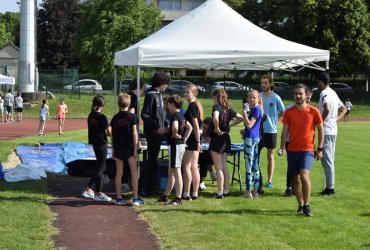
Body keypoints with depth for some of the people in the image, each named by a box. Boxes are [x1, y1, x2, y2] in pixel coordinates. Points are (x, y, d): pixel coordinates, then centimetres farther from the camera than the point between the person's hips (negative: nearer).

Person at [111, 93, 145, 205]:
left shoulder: (115, 118, 5)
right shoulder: (132, 117, -5)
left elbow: (112, 135, 7)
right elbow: (134, 133, -10)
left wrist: (113, 149, 15)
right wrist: (135, 149, -8)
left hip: (118, 148, 4)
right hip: (129, 147, -3)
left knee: (119, 173, 7)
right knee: (134, 172, 3)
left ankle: (119, 198, 9)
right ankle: (136, 198, 1)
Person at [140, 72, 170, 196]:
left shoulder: (159, 94, 13)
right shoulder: (151, 95, -15)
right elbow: (144, 115, -20)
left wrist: (163, 126, 11)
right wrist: (157, 127, -19)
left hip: (158, 132, 9)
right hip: (152, 133, -9)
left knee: (152, 159, 14)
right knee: (153, 160, -4)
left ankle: (143, 184, 23)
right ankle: (147, 189, 2)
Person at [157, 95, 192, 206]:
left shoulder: (175, 115, -15)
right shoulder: (181, 115, 14)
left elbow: (175, 127, -35)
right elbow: (190, 127, 24)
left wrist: (174, 134, -16)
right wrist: (184, 138, 17)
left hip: (175, 145, -10)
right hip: (181, 144, 10)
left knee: (176, 172, -6)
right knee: (171, 173, 16)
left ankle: (178, 199, -2)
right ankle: (164, 196, 25)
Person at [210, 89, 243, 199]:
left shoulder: (216, 106, -13)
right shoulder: (228, 108, 9)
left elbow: (215, 118, -34)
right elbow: (240, 118, 18)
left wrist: (217, 129, -19)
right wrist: (230, 125, 12)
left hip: (217, 138, -7)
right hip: (226, 138, 7)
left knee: (219, 168, -2)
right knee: (224, 167, 14)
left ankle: (220, 193, 0)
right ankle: (226, 191, 18)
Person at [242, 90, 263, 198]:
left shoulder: (256, 109, -14)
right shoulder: (253, 109, 15)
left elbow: (249, 125, -20)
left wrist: (244, 113, -12)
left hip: (250, 138, -10)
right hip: (255, 138, 10)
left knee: (249, 165, -6)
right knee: (255, 165, 11)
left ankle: (248, 191, -4)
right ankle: (255, 190, 16)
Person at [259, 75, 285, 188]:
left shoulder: (276, 98, -4)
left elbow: (283, 112, 4)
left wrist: (273, 118, -4)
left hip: (271, 130, -2)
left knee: (270, 156, 6)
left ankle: (269, 180, 12)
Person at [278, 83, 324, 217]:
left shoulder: (314, 111, -2)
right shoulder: (289, 112, 3)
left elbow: (320, 130, 4)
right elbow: (285, 131, 5)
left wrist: (320, 149, 0)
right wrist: (281, 147, -6)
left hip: (308, 150, -3)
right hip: (292, 150, 3)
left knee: (304, 175, -20)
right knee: (296, 179, 8)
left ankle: (306, 205, -7)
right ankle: (300, 205, 22)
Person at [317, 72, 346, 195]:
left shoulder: (324, 93, -14)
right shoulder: (333, 93, 16)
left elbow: (327, 109, -32)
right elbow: (343, 109, 24)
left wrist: (322, 121, -18)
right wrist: (335, 119, 15)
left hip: (326, 131, -10)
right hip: (333, 130, 10)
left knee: (326, 160, -6)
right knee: (329, 160, 14)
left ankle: (330, 187, -4)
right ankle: (329, 187, 19)